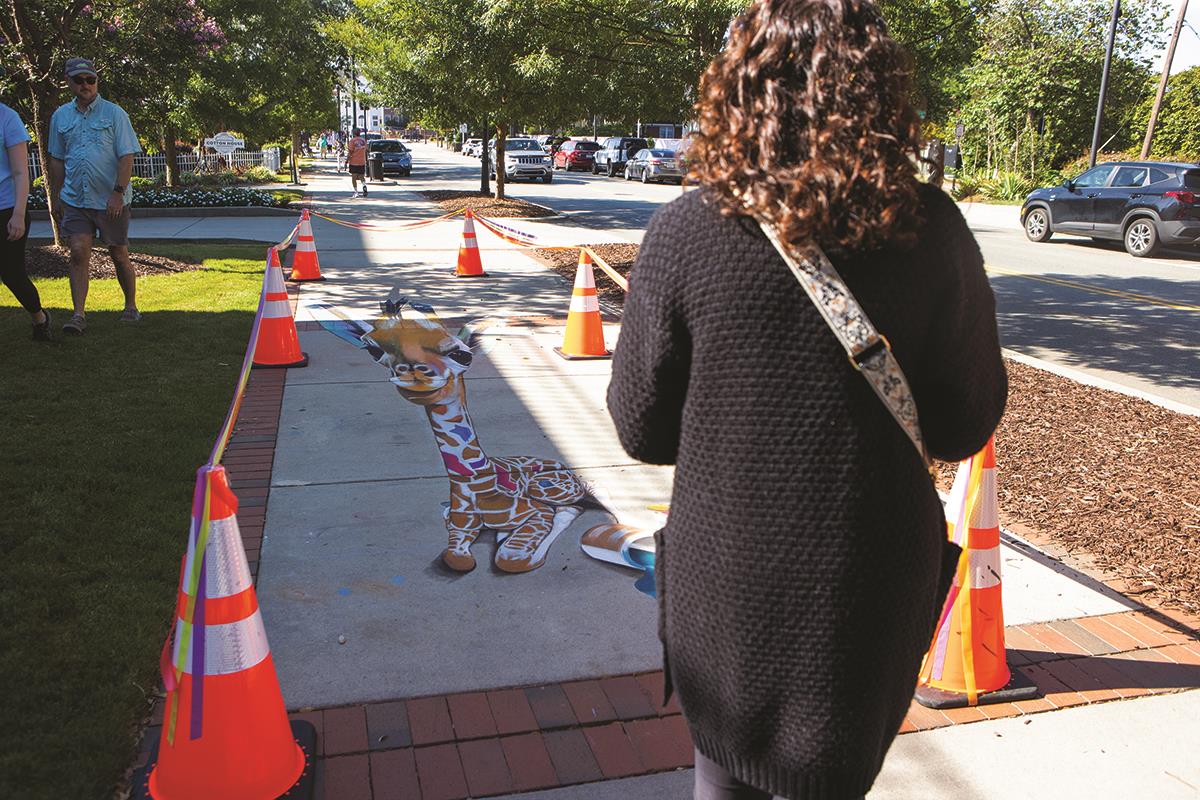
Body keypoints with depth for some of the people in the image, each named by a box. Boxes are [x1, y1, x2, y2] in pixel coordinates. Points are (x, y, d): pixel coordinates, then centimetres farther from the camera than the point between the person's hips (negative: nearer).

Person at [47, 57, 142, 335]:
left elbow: (126, 157, -7)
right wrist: (56, 196, 14)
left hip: (111, 201, -3)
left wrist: (118, 192, -17)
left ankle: (131, 307, 22)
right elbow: (57, 160, 17)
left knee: (119, 255, 6)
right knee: (78, 253, -7)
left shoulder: (114, 113, -2)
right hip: (75, 200, 3)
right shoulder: (61, 116, 10)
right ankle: (78, 314, -7)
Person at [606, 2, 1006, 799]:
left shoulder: (685, 233, -16)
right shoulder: (932, 232, -13)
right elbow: (966, 424, -4)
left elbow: (643, 428, -9)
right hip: (871, 585, 1)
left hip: (723, 577, 0)